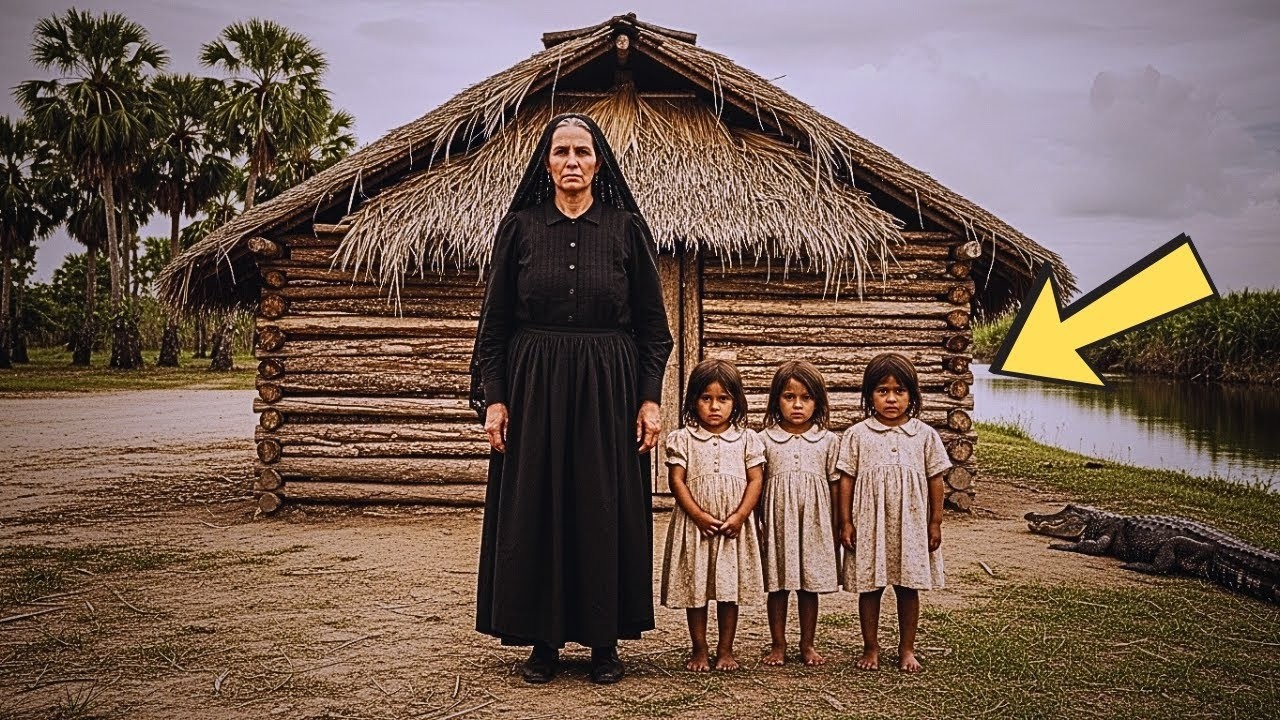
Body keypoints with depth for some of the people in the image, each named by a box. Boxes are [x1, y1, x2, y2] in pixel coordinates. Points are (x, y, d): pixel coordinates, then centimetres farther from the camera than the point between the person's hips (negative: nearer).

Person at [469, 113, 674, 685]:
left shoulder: (626, 227, 2)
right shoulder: (519, 227, 3)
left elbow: (653, 323, 2)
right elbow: (495, 320, 4)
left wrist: (650, 398, -5)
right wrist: (493, 397, -4)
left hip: (608, 387, 0)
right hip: (534, 386, 1)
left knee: (607, 509, 3)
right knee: (535, 509, 3)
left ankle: (605, 640, 16)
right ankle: (544, 639, 16)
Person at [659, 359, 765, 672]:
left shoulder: (747, 439, 2)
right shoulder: (682, 439, -1)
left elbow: (755, 480, -1)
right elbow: (677, 481, -5)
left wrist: (739, 517, -12)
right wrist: (699, 516, -14)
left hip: (734, 527, 1)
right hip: (695, 525, -1)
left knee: (730, 588, 8)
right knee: (694, 588, 6)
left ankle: (725, 649, 21)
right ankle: (699, 650, 18)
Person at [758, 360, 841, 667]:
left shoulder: (828, 441, 3)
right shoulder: (765, 440, 1)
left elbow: (835, 485, 6)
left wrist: (837, 527, 6)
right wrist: (755, 523, 1)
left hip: (814, 523, 1)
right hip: (776, 522, 0)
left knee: (810, 586, 9)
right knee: (777, 585, 6)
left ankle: (807, 645, 22)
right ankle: (778, 645, 18)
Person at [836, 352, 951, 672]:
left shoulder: (925, 435, 1)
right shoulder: (857, 435, -2)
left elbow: (935, 480, 5)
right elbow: (846, 480, 0)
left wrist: (935, 523, 3)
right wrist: (846, 522, -3)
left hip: (911, 523, 1)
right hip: (869, 523, -1)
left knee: (908, 588, 9)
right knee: (869, 588, 6)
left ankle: (907, 649, 23)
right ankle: (871, 648, 21)